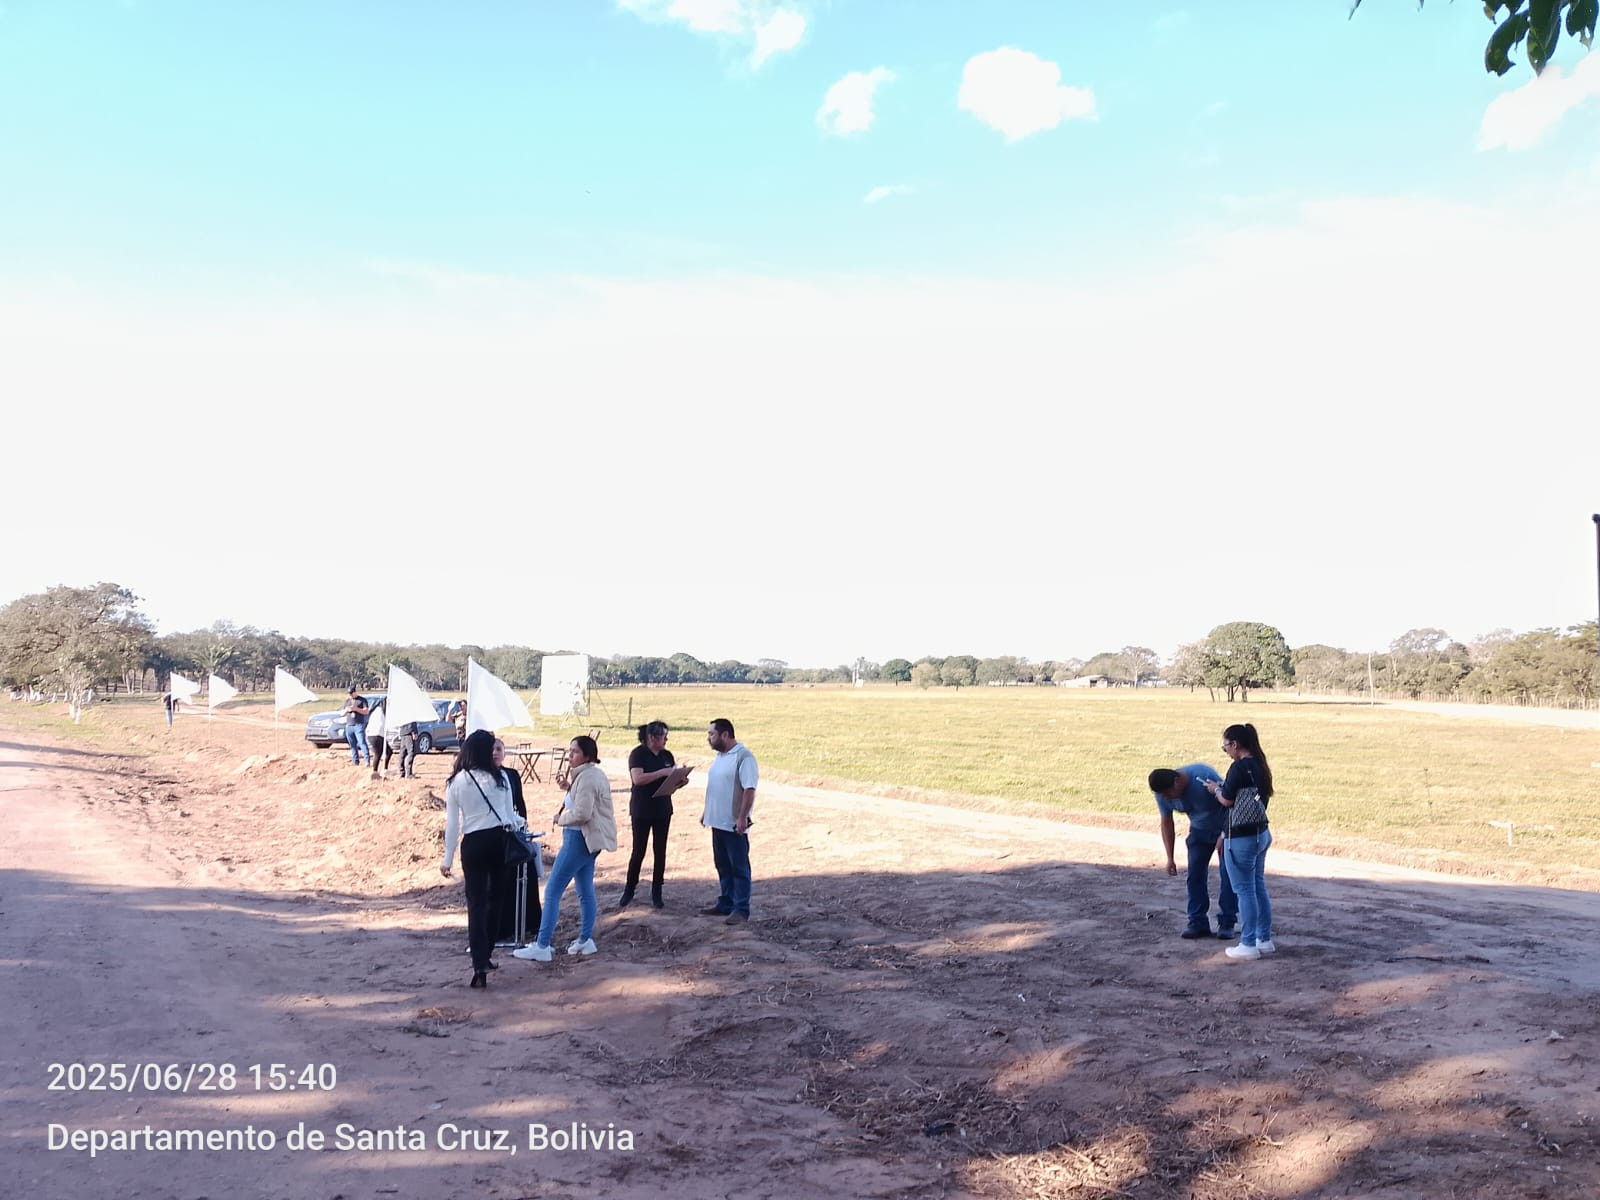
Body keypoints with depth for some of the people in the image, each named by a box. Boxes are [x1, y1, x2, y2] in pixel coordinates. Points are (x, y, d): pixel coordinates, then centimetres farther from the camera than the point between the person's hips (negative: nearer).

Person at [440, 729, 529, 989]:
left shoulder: (456, 782, -3)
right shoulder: (499, 778, -1)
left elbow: (452, 823, -3)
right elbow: (509, 814, 6)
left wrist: (447, 859, 3)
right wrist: (519, 823, 28)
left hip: (473, 843, -2)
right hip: (499, 840, 2)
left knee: (476, 904, -1)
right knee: (494, 899, 16)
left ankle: (480, 965, -12)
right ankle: (486, 955, 28)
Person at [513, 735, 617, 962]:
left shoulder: (587, 777, -19)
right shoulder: (594, 774, 13)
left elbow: (581, 814, -25)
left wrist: (560, 818, -9)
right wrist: (567, 787, 8)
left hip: (579, 838, -11)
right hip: (589, 838, 11)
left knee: (552, 891, -7)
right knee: (585, 891, 15)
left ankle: (542, 947, -6)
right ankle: (585, 940, 21)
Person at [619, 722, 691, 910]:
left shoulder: (667, 755, 7)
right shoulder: (638, 754, -10)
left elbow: (673, 782, 13)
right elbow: (637, 778, -23)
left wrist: (681, 780, -9)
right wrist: (662, 773, -26)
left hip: (663, 810, 5)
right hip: (641, 811, -5)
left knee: (660, 851, 7)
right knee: (638, 851, 1)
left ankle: (656, 893, 16)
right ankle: (628, 891, 17)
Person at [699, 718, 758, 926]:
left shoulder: (743, 757, -16)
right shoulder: (720, 756, 13)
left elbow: (749, 790, -21)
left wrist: (742, 818, -25)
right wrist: (706, 812, 20)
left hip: (734, 825, -9)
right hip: (718, 822, 9)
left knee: (739, 868, -2)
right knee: (723, 866, 16)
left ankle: (741, 910, 3)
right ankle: (726, 904, 25)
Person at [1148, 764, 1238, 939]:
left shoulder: (1204, 778, -35)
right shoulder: (1162, 794, -17)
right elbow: (1166, 823, -5)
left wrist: (1224, 836, -27)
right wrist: (1170, 858, -8)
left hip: (1226, 826, -5)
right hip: (1199, 830, 5)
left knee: (1228, 873, -9)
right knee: (1195, 874, -3)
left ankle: (1227, 923, -3)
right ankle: (1198, 922, 2)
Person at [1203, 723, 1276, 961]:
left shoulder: (1240, 768, -19)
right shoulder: (1260, 766, 7)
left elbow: (1227, 800, -16)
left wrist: (1216, 789, 3)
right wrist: (1223, 787, 12)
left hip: (1241, 838, -9)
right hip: (1261, 833, 9)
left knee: (1245, 890, 0)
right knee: (1259, 888, 16)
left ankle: (1248, 945, 6)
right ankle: (1264, 940, 24)